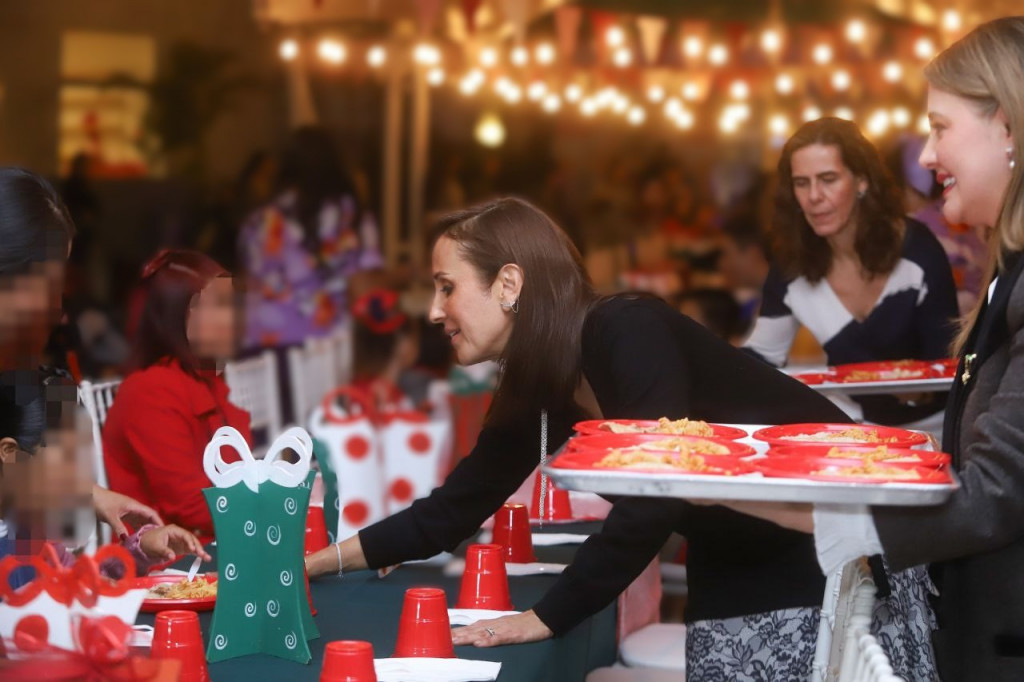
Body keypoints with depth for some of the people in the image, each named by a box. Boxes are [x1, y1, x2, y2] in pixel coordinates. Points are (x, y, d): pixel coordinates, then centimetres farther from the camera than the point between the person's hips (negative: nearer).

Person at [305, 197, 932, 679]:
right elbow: (454, 510, 11)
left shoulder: (628, 334, -24)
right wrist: (320, 560, 10)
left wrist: (545, 619, -22)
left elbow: (649, 503, -29)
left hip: (837, 544, -8)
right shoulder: (534, 388, 1)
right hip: (736, 571, 8)